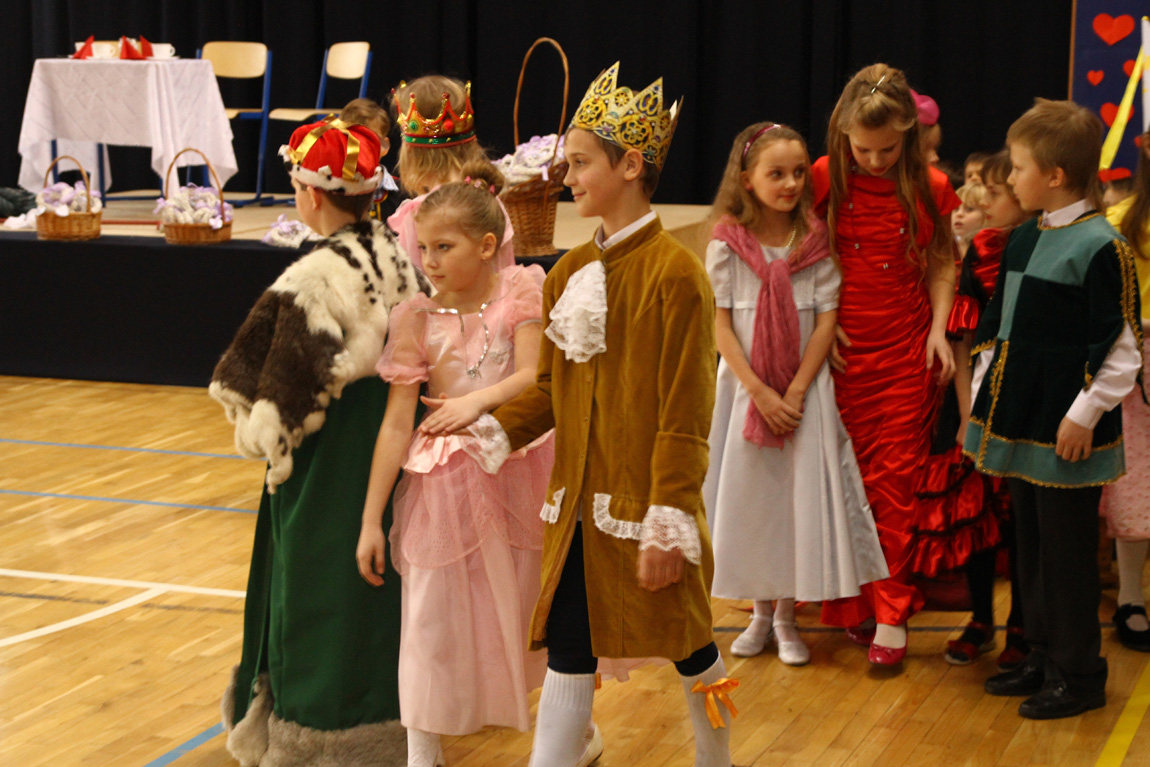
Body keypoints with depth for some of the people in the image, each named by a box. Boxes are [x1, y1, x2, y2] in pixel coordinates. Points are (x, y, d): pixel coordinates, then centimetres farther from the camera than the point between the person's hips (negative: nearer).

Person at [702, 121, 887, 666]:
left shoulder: (814, 241, -3)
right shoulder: (728, 243, -5)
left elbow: (827, 319, -5)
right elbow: (720, 324, -7)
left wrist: (797, 390, -13)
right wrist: (759, 392, -13)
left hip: (804, 386, 0)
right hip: (745, 385, 0)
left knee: (800, 493, 2)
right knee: (746, 493, 7)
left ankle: (787, 615, 16)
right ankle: (760, 612, 23)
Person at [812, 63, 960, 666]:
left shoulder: (930, 188, -3)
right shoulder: (824, 180, -5)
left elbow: (942, 264, 8)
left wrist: (938, 329, -3)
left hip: (906, 353, 0)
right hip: (841, 351, 0)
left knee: (895, 479, 0)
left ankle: (890, 611, 7)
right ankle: (851, 602, 18)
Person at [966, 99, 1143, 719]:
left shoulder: (1100, 247, -15)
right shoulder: (1023, 238, 11)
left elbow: (1121, 347, -15)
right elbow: (997, 323, 20)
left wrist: (1085, 413, -15)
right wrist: (985, 390, 16)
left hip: (1066, 431, -8)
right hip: (1020, 422, 8)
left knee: (1067, 551, -1)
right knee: (1030, 541, 15)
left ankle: (1078, 674, 10)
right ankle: (1043, 655, 27)